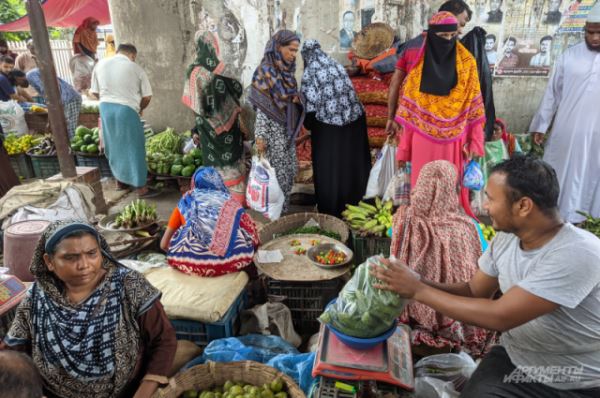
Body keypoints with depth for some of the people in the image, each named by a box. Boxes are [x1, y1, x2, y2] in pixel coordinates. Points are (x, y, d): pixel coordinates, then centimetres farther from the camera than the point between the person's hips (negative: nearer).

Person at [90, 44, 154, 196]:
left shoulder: (100, 65, 8)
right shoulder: (136, 68, -3)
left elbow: (94, 92, 12)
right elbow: (147, 96, -1)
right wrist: (140, 108, 17)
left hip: (106, 107, 5)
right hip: (127, 110, -5)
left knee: (114, 146, 18)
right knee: (133, 148, 3)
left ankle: (120, 181, 30)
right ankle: (141, 187, 7)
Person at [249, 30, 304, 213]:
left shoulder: (287, 70, 9)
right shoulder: (265, 71, -13)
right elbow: (261, 107, -15)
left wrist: (296, 98, -4)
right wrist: (260, 136, -18)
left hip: (287, 130, 8)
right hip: (273, 131, -8)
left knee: (289, 171, 12)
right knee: (277, 173, -2)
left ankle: (283, 210, 26)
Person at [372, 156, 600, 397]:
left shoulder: (577, 254, -27)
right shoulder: (506, 238, -5)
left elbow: (500, 317, -29)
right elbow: (473, 291, 4)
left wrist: (418, 290, -24)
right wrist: (414, 283, -12)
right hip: (514, 357, 4)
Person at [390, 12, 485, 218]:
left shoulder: (467, 64, 2)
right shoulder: (418, 65, 1)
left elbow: (473, 106, 2)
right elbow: (408, 112, 1)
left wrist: (475, 142, -6)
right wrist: (403, 149, -1)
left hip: (454, 141, 0)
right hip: (424, 140, 0)